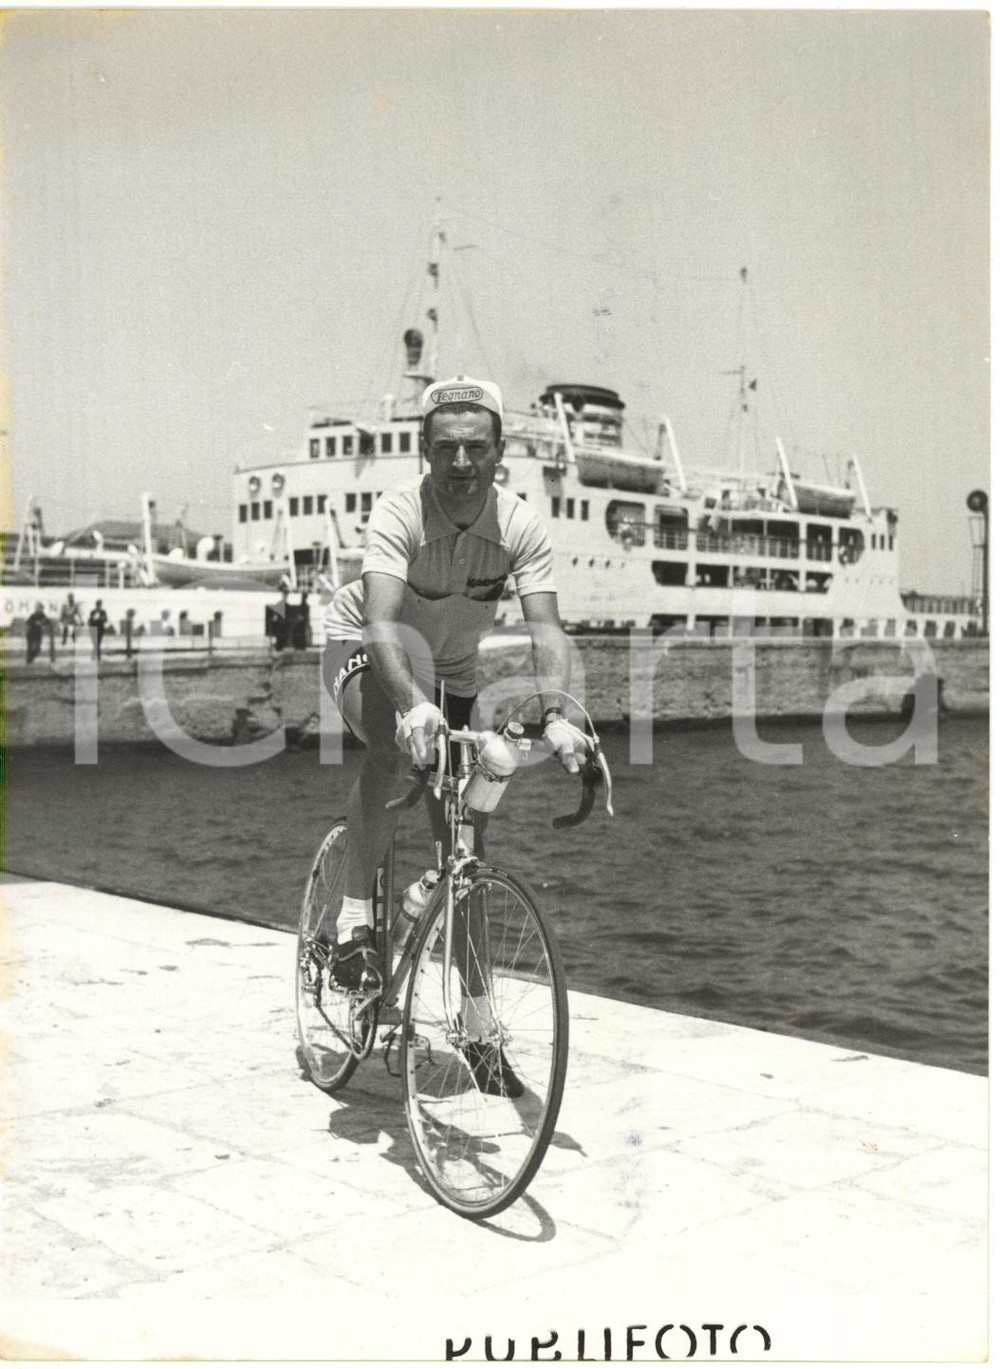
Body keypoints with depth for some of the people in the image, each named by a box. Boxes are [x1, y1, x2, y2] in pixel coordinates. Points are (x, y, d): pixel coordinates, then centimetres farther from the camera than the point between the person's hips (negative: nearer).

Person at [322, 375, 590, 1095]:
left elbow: (545, 628, -31)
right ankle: (356, 909, -26)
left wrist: (556, 714, -49)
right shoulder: (399, 512, -29)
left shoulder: (521, 525, -21)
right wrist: (412, 704, -61)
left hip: (453, 674, 4)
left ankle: (479, 1029, 11)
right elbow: (382, 623, -43)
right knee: (395, 743, -40)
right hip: (363, 653, -3)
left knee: (465, 847, 0)